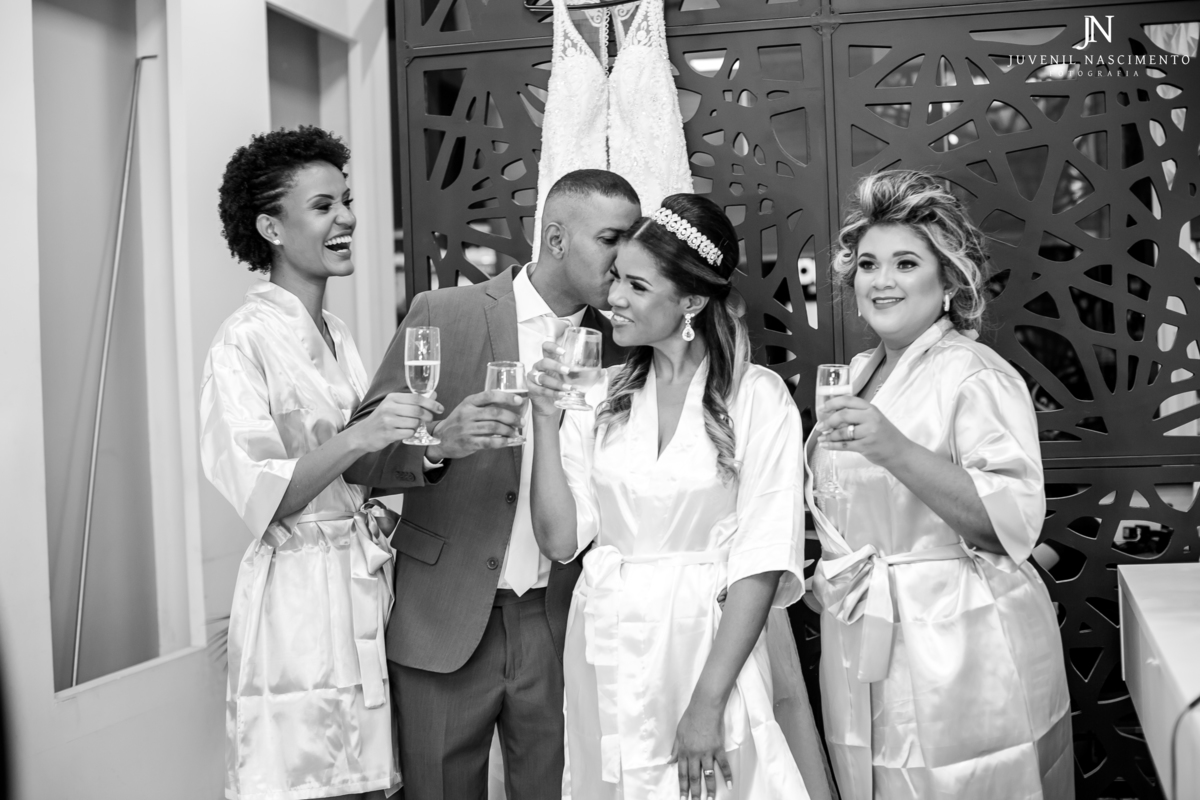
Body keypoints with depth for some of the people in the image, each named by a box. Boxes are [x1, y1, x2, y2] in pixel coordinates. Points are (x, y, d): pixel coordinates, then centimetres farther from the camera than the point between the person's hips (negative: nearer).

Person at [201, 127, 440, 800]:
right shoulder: (244, 344, -10)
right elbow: (261, 496, -19)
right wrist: (357, 439, -30)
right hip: (299, 596, -7)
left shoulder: (337, 335, 12)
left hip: (365, 585, 7)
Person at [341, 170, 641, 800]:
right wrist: (440, 441, -24)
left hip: (561, 626, 2)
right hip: (445, 623, -2)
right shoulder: (443, 315, -4)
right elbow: (360, 453, -5)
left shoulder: (617, 343, 4)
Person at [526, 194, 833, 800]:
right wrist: (545, 418, -9)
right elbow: (559, 538, -1)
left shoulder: (757, 398, -8)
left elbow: (761, 559, -12)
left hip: (707, 641, -4)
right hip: (603, 651, 4)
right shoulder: (600, 396, 3)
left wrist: (709, 702, -17)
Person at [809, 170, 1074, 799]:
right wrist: (832, 576, 10)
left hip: (957, 653, -7)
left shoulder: (977, 377, -13)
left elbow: (1013, 521, -23)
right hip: (860, 649, 7)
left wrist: (894, 450, -31)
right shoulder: (860, 374, 10)